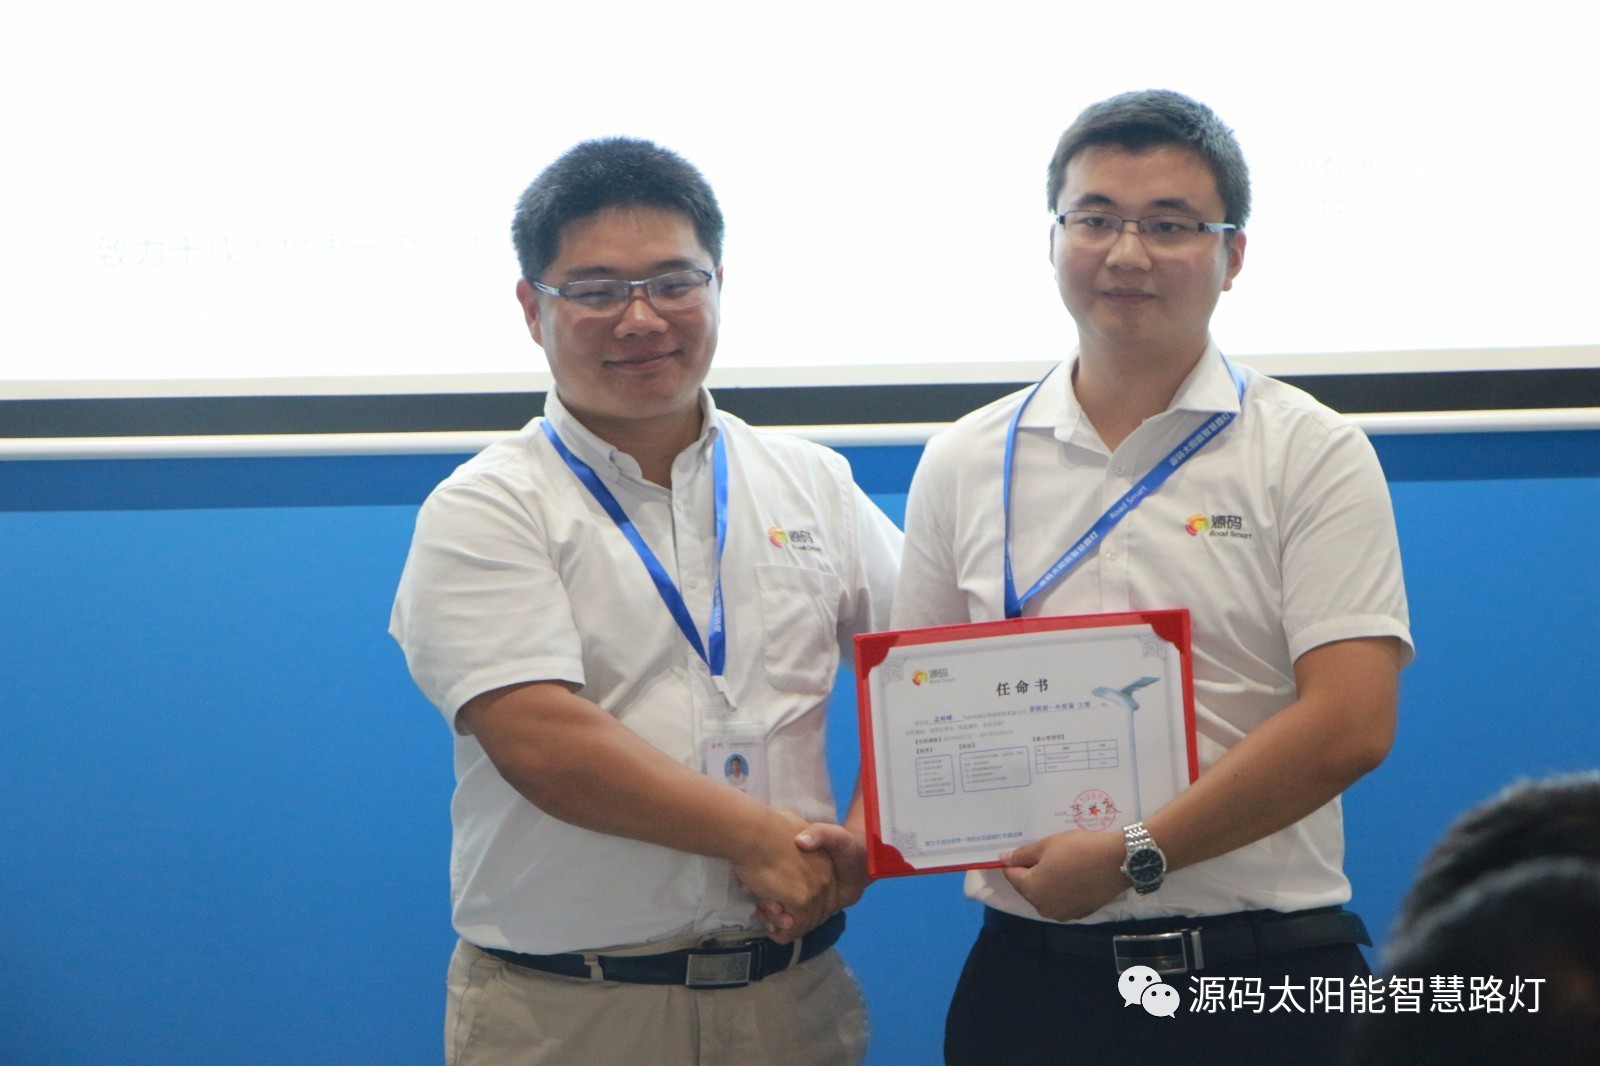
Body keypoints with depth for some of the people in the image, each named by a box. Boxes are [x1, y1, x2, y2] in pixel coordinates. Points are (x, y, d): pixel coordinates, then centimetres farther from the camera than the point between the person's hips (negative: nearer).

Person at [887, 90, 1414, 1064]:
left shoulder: (1313, 455, -2)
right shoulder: (964, 464, 9)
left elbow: (1350, 723, -11)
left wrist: (1134, 858, -15)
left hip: (1260, 979, -2)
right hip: (1030, 973, 3)